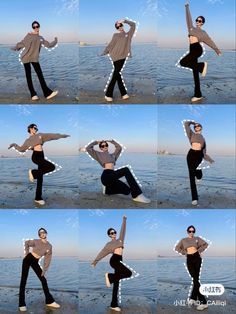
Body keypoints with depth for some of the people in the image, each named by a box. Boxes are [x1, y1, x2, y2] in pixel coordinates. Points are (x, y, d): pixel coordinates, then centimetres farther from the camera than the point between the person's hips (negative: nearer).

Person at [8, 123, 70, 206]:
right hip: (36, 156, -5)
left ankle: (38, 198, 6)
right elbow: (21, 149, 16)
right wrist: (14, 145, 11)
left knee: (40, 178, 3)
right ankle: (33, 172, -8)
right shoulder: (28, 140, 9)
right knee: (51, 167, -22)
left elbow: (51, 135, 20)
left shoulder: (40, 135, 20)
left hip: (41, 156, 5)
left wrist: (62, 135, 20)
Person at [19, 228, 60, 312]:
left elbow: (47, 259, 0)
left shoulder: (49, 246, 0)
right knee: (23, 280, -6)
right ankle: (22, 304, -4)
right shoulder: (36, 241, -7)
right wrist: (27, 253, 3)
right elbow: (26, 243, 9)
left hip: (35, 262, 4)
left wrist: (44, 270, -6)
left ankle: (49, 301, 11)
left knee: (43, 279, 2)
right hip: (28, 259, -4)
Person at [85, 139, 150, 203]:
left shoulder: (112, 155, 32)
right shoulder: (99, 154, 17)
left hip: (112, 176, 7)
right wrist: (96, 142, 21)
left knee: (127, 190, -9)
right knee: (125, 170, -24)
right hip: (106, 176, -7)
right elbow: (88, 148, 12)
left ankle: (107, 189, 15)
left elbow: (119, 148, 39)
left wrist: (111, 141, 37)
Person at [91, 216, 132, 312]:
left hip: (119, 261, 6)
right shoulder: (109, 244, 10)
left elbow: (123, 230, 25)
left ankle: (114, 305, 3)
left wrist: (124, 220, 21)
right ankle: (109, 276, -11)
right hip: (114, 260, -6)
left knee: (116, 283, 3)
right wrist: (95, 261, 14)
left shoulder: (120, 240, 22)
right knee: (128, 273, -23)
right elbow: (102, 253, 12)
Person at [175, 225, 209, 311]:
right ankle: (203, 302, -7)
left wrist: (199, 250, 2)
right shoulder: (183, 240, 11)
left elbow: (206, 244, 10)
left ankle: (193, 298, 7)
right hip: (189, 260, 0)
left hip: (197, 258, 0)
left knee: (195, 279, -3)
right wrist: (184, 253, 6)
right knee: (196, 279, -8)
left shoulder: (197, 239, 9)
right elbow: (177, 248, 17)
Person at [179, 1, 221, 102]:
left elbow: (210, 41, 14)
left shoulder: (203, 32, 11)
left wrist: (217, 50, 14)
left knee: (183, 62, -26)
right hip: (192, 49, 6)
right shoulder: (192, 28, 23)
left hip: (197, 49, -6)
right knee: (195, 73, 1)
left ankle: (202, 65, -12)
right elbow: (188, 18, 27)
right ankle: (198, 95, 1)